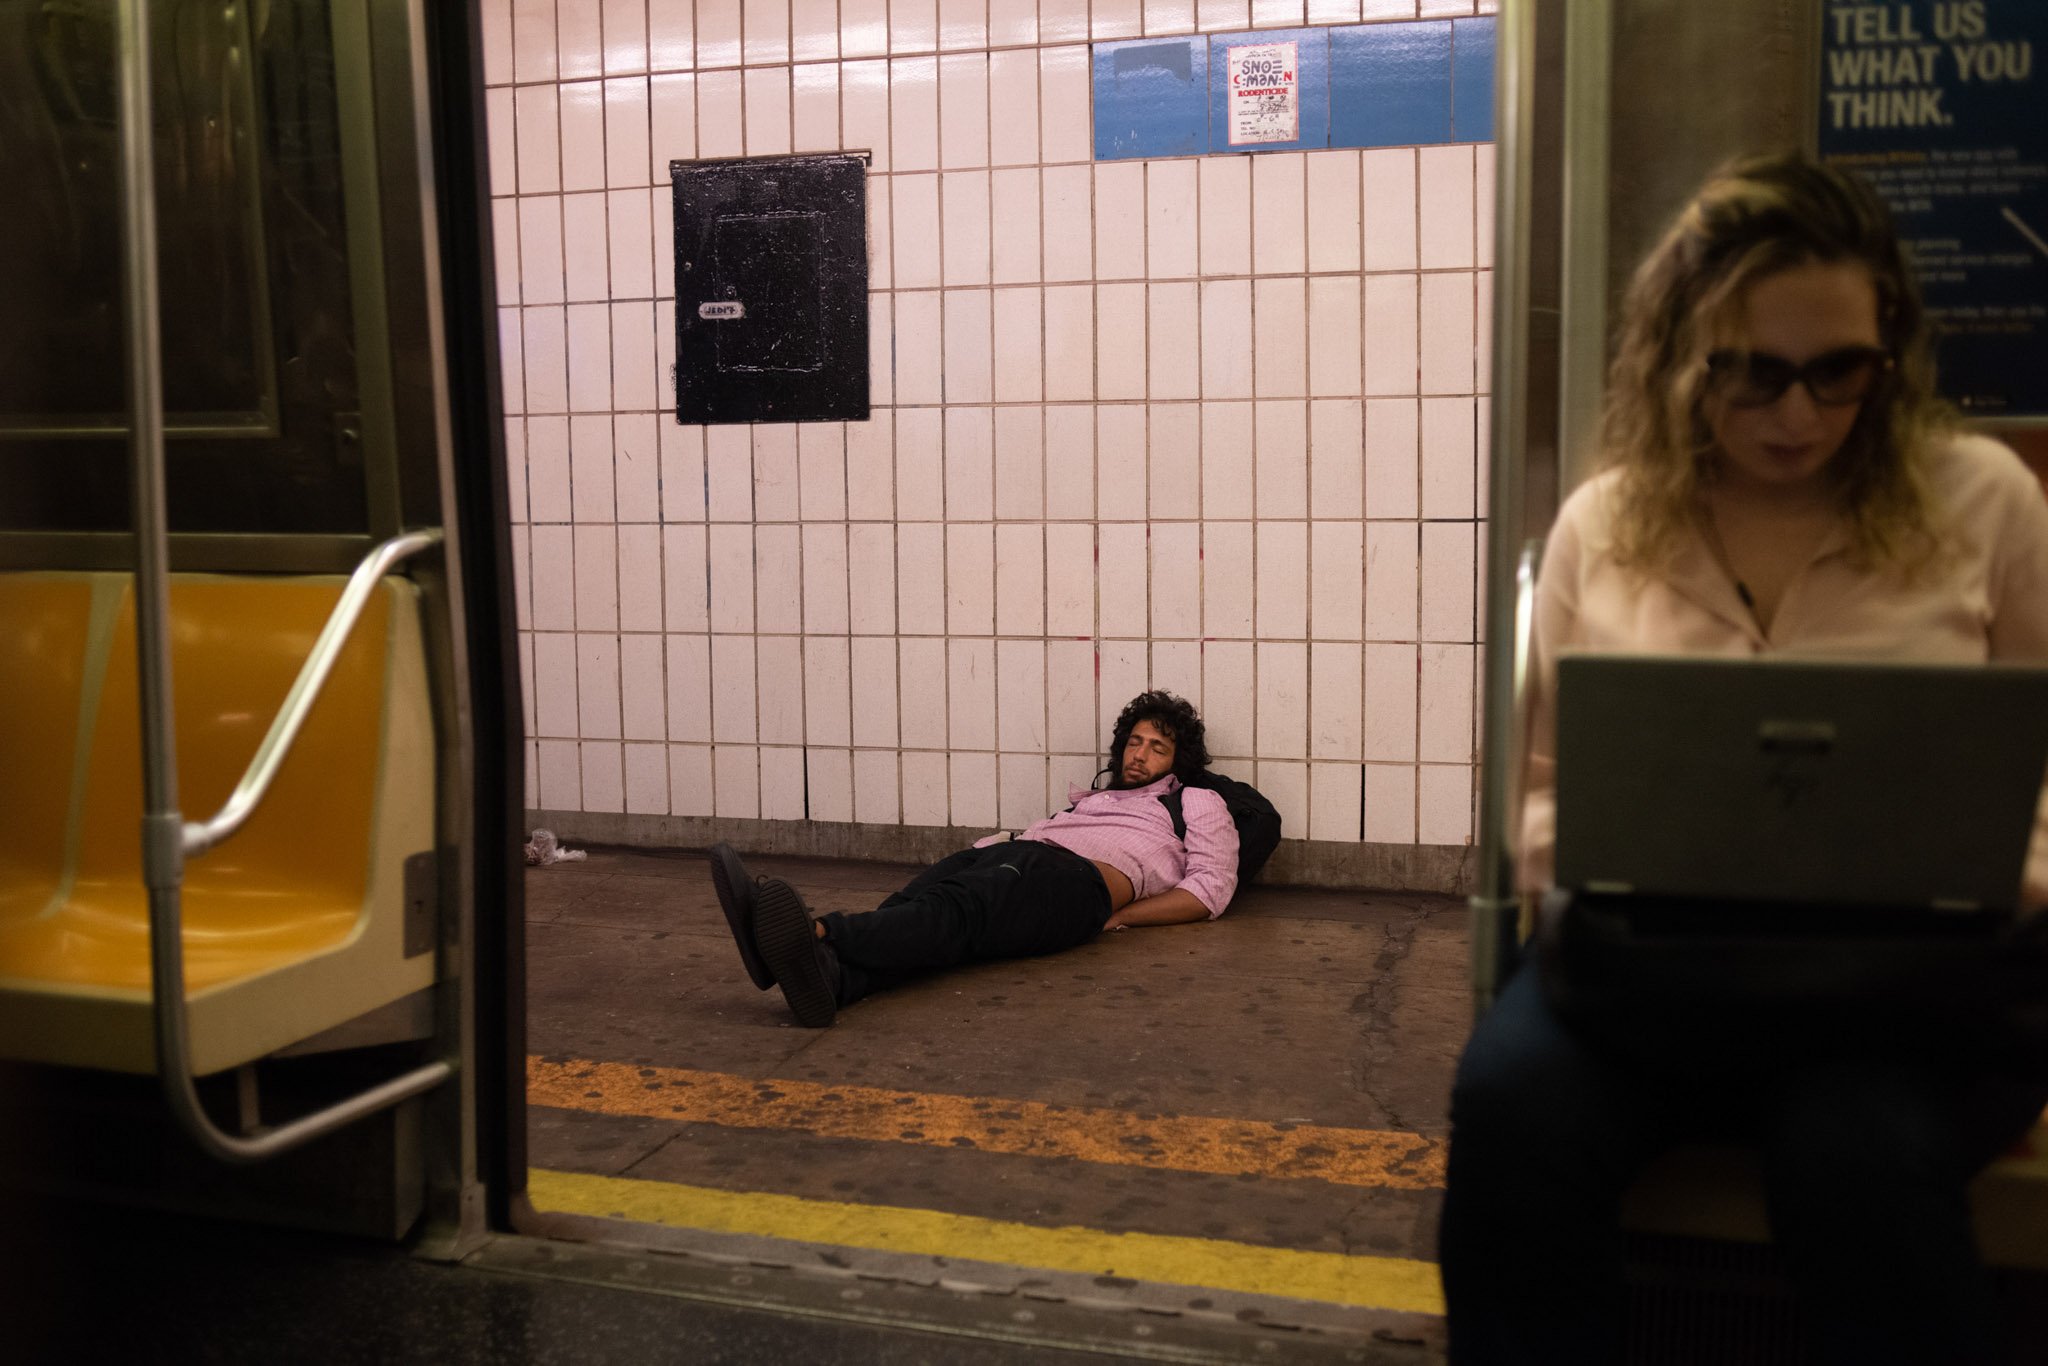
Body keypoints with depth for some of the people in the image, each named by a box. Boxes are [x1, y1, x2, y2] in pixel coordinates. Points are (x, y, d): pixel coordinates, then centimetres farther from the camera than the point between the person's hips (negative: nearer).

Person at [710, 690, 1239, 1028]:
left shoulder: (1197, 804, 28)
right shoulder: (1091, 798, 44)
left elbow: (1209, 890, 11)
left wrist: (1115, 919, -2)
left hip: (1080, 881, -6)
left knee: (959, 911, -37)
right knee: (920, 902, -32)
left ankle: (818, 934, -66)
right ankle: (829, 978, -63)